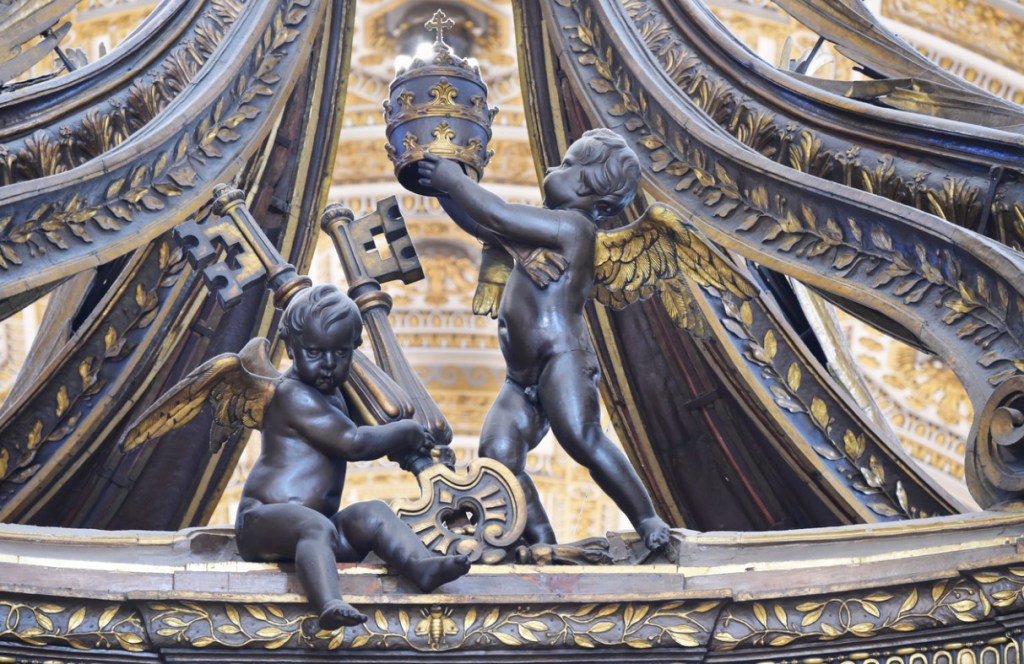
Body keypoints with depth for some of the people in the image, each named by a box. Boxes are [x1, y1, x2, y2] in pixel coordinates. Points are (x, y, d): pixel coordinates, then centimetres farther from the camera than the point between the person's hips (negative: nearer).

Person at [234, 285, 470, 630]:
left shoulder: (333, 395, 20)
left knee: (373, 513, -13)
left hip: (315, 522, 9)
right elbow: (353, 443, -17)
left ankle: (420, 563, -36)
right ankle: (329, 604, -62)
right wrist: (407, 432, -4)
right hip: (264, 520, -9)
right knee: (316, 526, -37)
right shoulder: (294, 394, -12)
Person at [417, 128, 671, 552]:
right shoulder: (542, 234, 26)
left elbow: (496, 216, -10)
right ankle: (543, 542, -7)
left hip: (562, 358, -9)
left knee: (583, 440, -26)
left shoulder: (573, 225, -3)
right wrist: (442, 187, 28)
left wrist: (454, 179, 1)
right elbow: (480, 224, 35)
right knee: (498, 454, -11)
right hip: (522, 380, 9)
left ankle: (648, 522, -17)